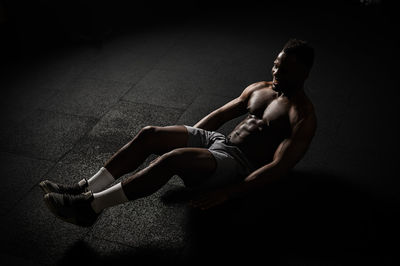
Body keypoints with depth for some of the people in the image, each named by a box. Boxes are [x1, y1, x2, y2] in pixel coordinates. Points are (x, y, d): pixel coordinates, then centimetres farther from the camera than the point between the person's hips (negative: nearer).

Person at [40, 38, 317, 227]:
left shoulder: (303, 117, -10)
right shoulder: (259, 89, 15)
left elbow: (278, 167, -21)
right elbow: (221, 114, 21)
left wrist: (227, 193, -28)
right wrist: (184, 138, 11)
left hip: (240, 165, -8)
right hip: (218, 140, 8)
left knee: (172, 159, -33)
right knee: (149, 134, -15)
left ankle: (91, 207, -29)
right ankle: (86, 189, -17)